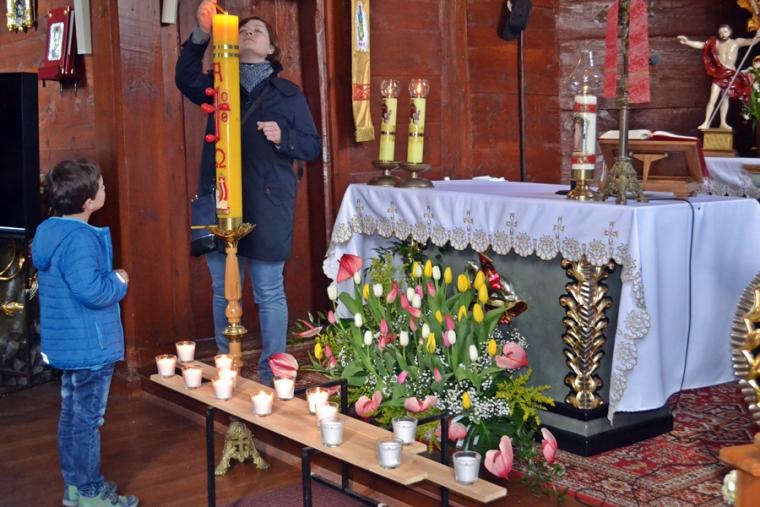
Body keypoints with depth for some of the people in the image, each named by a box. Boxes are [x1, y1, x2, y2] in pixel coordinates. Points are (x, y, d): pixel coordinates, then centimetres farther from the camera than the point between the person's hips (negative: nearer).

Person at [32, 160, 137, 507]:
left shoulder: (50, 231, 7)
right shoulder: (79, 239, -24)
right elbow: (91, 290, -32)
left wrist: (109, 279, 13)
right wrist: (119, 281, -14)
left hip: (66, 344, 10)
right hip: (90, 346, -10)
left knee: (71, 414, 18)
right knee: (87, 420, 2)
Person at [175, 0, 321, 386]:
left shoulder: (288, 94, 7)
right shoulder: (219, 85, 13)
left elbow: (313, 146, 5)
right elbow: (186, 79, -8)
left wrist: (283, 137, -15)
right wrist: (201, 35, -21)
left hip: (266, 205, -2)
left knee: (269, 292, 0)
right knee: (222, 290, 9)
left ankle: (272, 375, 10)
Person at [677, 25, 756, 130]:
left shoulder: (737, 42, 3)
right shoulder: (715, 43, 1)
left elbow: (751, 41, -6)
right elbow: (700, 45, -3)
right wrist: (687, 42, -14)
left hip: (731, 74, 1)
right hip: (719, 74, -1)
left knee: (725, 98, 11)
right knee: (712, 99, -7)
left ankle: (723, 123, 18)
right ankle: (706, 123, -6)